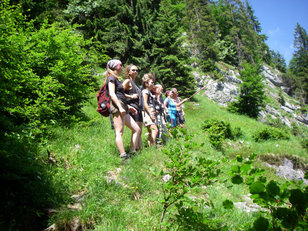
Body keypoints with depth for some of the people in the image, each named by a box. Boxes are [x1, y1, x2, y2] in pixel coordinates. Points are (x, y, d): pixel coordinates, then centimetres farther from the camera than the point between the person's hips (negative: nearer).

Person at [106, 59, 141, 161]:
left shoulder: (116, 79, 28)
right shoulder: (112, 78, -1)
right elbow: (112, 94, -13)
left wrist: (128, 106, 28)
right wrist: (120, 107, -22)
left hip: (122, 108, 10)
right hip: (117, 107, -10)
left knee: (137, 129, 6)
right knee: (119, 132, -14)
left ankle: (132, 152, 6)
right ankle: (123, 156, -19)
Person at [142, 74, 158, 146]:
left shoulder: (149, 92, 22)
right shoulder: (145, 91, -7)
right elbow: (145, 104, -16)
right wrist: (151, 114, -20)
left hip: (150, 114, 10)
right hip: (147, 114, -10)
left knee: (151, 132, 8)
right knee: (155, 130, -19)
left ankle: (150, 146, 9)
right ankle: (152, 145, -25)